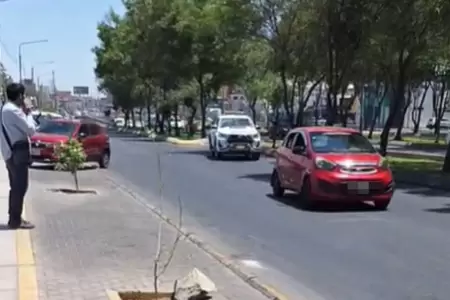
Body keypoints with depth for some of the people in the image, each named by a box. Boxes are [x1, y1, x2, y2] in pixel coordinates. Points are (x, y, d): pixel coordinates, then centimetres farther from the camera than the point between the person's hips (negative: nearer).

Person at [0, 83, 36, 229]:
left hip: (12, 153, 11)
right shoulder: (13, 110, -18)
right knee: (20, 187, -6)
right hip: (17, 153, -11)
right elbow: (31, 129, -17)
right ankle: (15, 220, -1)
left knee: (16, 187, 16)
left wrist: (25, 113, 8)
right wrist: (28, 113, -5)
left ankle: (14, 218, 22)